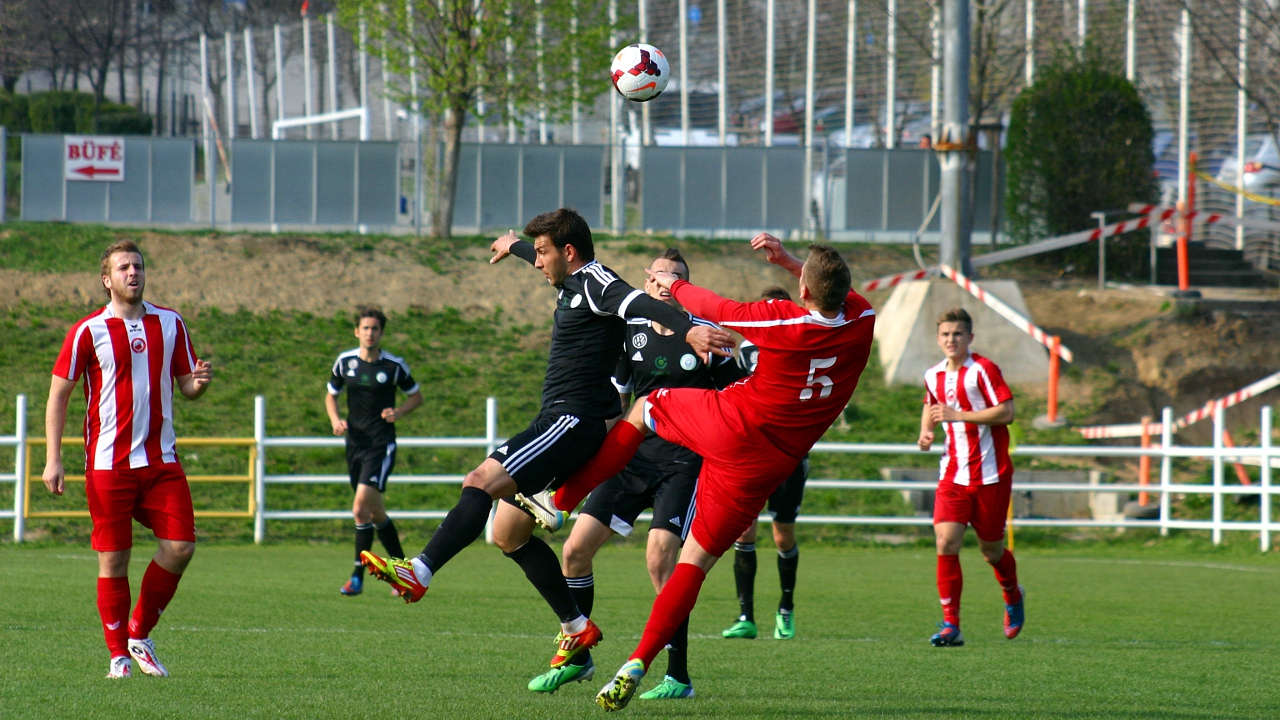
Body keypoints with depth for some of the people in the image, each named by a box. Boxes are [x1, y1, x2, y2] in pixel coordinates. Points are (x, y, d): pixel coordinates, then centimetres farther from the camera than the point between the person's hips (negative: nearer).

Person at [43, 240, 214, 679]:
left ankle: (140, 634, 12)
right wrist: (53, 459, -7)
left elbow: (184, 386, 16)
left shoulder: (170, 324, 9)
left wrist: (198, 382, -10)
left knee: (181, 545, -7)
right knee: (113, 560, -3)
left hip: (160, 459, 3)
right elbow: (59, 394, 1)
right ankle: (119, 655, 8)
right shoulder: (88, 332, -2)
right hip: (108, 463, -3)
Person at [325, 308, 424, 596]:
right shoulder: (345, 361, 4)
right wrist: (335, 420, -3)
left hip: (382, 444, -5)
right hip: (355, 442, 5)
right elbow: (331, 395, 17)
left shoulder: (394, 366, -5)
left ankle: (357, 577, -12)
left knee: (361, 508, -18)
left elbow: (417, 396, 7)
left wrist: (398, 412, -12)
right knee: (376, 513, 11)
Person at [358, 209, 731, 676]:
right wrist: (514, 246, 65)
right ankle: (576, 628, 13)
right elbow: (546, 260, 43)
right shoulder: (573, 282, 19)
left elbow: (638, 303, -32)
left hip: (573, 422, -11)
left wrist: (687, 328, -50)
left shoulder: (595, 283, -11)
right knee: (508, 534, 10)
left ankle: (419, 573, -36)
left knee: (483, 481, -25)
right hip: (558, 423, 11)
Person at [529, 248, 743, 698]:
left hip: (683, 462, -5)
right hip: (633, 455, 5)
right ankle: (578, 659, 16)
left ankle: (678, 677, -11)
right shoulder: (631, 333, 8)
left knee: (659, 559, -20)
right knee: (576, 548, -1)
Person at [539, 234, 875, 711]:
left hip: (727, 426, -3)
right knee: (696, 560, 10)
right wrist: (786, 260, 18)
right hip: (766, 467, 3)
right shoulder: (861, 325, -8)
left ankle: (560, 501, 24)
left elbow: (714, 311, 0)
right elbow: (834, 294, 19)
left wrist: (674, 284, 19)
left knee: (644, 410, 27)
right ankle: (638, 664, 1)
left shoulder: (782, 321, -18)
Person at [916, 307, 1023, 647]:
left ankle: (1013, 597, 41)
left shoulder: (982, 370, -11)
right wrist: (926, 430, 8)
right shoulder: (933, 376, 9)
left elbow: (1006, 412, -19)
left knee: (991, 551, 7)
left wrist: (957, 415, -22)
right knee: (945, 543, -13)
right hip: (953, 475, 4)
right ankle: (951, 625, -10)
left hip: (990, 475, -4)